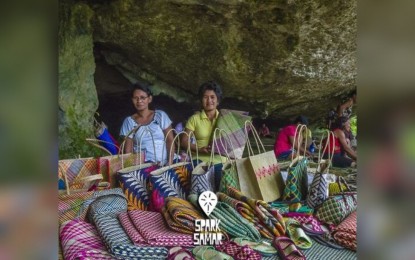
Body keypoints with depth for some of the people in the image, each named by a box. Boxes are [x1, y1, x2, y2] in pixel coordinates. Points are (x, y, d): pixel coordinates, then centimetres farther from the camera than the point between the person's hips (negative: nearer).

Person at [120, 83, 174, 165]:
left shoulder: (161, 115, 7)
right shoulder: (129, 121, 7)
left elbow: (170, 141, 3)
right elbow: (128, 150, 5)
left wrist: (170, 163, -9)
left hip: (163, 164, 1)